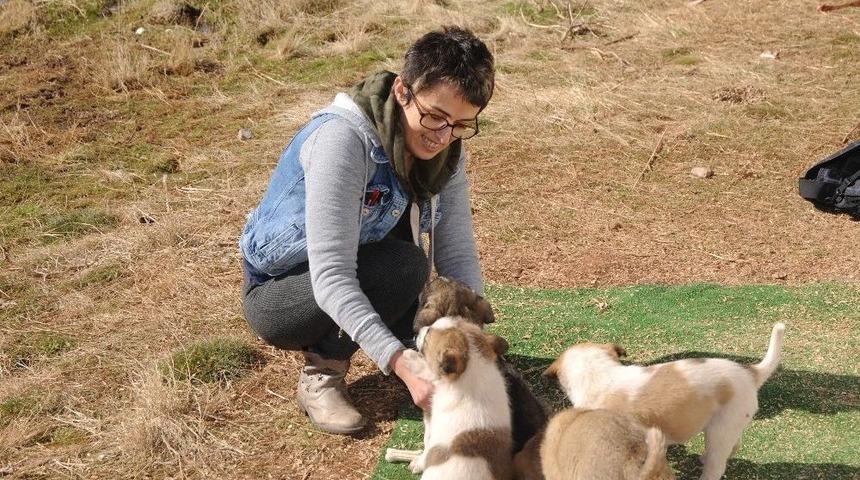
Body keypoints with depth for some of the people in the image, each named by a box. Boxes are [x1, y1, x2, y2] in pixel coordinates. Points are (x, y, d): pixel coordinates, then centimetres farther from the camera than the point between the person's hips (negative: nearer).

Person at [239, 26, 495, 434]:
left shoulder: (447, 149, -9)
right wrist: (402, 365, -46)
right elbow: (330, 277, -37)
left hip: (353, 288, 6)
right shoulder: (342, 140, -31)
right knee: (403, 266, -32)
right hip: (277, 295, -6)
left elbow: (458, 254, -12)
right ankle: (322, 374, -10)